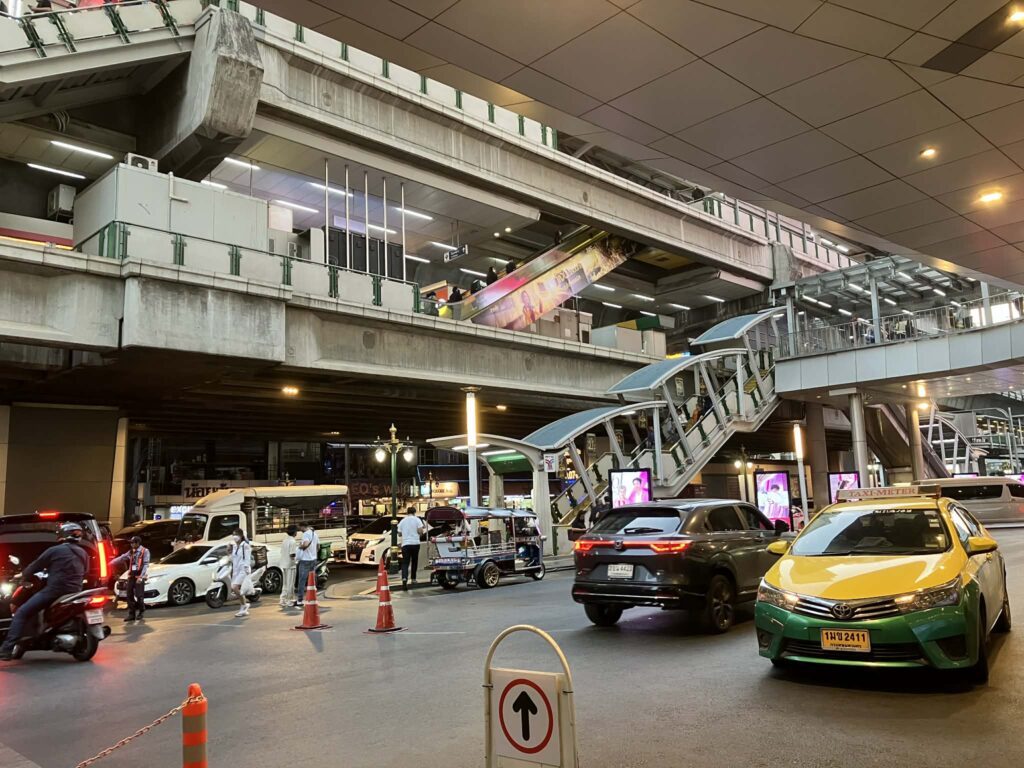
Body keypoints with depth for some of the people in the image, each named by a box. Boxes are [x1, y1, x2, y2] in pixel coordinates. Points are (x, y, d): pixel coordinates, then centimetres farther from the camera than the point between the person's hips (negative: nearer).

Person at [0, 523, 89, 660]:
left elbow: (35, 566, 4)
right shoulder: (83, 554, 14)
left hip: (54, 590, -7)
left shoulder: (55, 550, -3)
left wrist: (23, 574, 25)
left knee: (21, 613, -1)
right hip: (74, 592, 7)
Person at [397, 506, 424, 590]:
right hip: (415, 543, -1)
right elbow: (420, 531, -10)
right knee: (414, 561, 16)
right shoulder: (417, 520, 0)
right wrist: (421, 533, 12)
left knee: (405, 563, -5)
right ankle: (413, 579, 22)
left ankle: (404, 579, -26)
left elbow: (399, 534, 12)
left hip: (405, 544, 1)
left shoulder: (402, 521, 9)